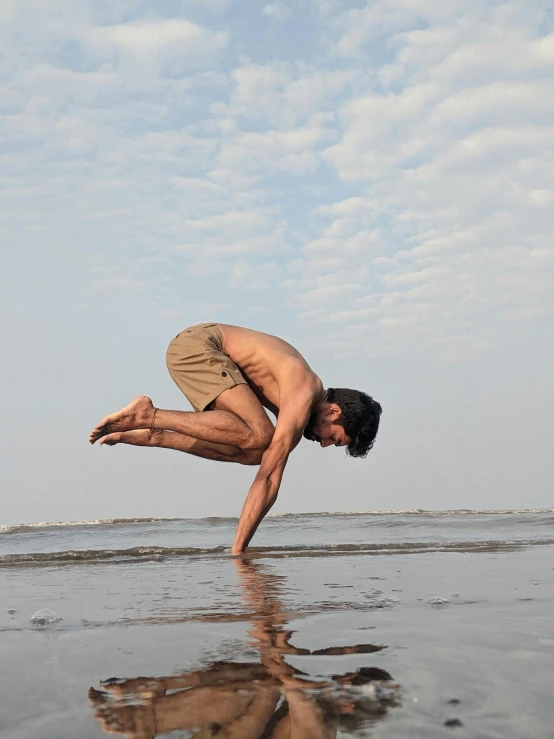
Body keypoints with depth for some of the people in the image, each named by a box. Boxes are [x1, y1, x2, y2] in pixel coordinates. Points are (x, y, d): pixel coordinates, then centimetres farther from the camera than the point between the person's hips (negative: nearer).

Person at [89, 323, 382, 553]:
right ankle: (148, 415, -21)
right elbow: (269, 477, -22)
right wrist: (238, 550, -19)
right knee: (258, 436, -23)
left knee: (248, 452, 1)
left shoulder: (299, 395, 8)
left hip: (203, 348, 9)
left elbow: (266, 473, 11)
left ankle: (152, 437, 2)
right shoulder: (303, 399, -19)